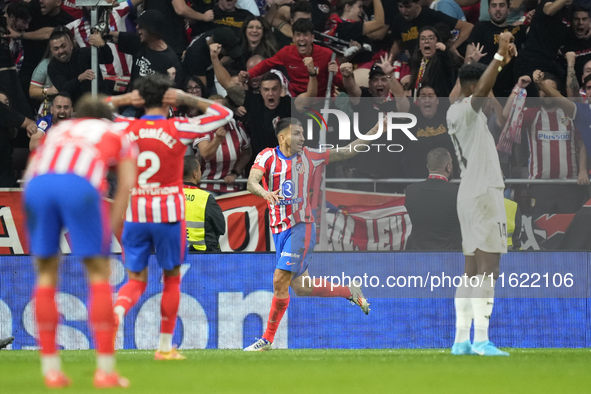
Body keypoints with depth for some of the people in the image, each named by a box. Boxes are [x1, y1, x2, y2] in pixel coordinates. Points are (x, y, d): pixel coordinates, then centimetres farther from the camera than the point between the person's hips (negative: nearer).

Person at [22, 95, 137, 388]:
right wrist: (113, 226, 13)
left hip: (36, 187, 3)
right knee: (99, 274, 7)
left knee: (46, 274, 14)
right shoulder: (120, 138, 31)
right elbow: (126, 183, 15)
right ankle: (105, 370, 4)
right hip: (81, 185, -3)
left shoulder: (57, 131, 39)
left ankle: (51, 370, 12)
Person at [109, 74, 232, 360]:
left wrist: (123, 99, 14)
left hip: (134, 214, 2)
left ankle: (117, 310, -25)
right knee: (172, 278, 13)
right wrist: (188, 99, 1)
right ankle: (165, 347, 16)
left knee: (136, 280, 9)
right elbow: (224, 114, 1)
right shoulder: (177, 129, -7)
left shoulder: (125, 128, -1)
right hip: (168, 213, -2)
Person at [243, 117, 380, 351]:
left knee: (280, 281, -14)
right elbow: (251, 183, -18)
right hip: (279, 230, 2)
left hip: (302, 227, -2)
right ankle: (350, 292, 29)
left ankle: (268, 339, -5)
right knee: (299, 287, 7)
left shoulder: (309, 157, 2)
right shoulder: (267, 156, -2)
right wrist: (265, 193, -41)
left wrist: (376, 130, 6)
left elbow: (348, 152, 12)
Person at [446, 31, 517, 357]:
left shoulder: (455, 112, 15)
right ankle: (481, 341, -16)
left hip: (469, 195, 10)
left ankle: (461, 340, 9)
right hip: (483, 194, -10)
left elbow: (483, 90, 32)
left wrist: (502, 62, 24)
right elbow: (481, 92, -34)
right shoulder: (467, 110, -12)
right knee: (488, 268, -11)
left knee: (472, 269, 11)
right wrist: (499, 56, -36)